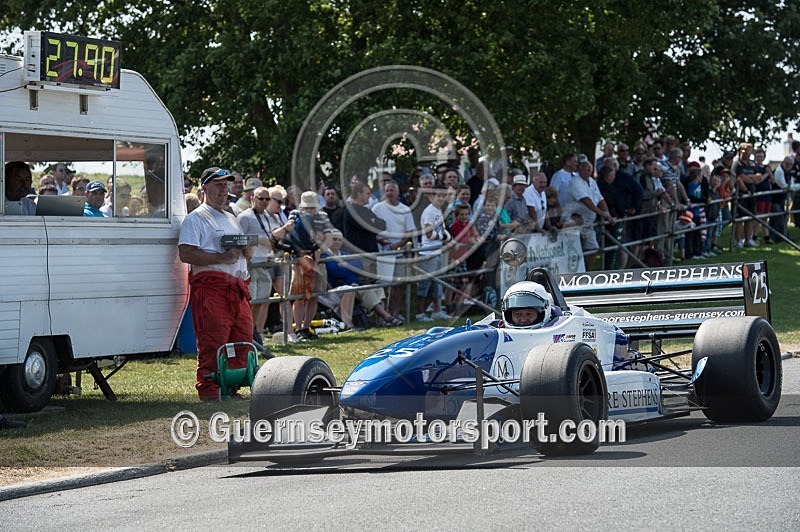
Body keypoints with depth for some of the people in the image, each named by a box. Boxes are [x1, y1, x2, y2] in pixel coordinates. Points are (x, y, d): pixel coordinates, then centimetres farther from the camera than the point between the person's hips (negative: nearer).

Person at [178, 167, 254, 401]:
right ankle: (208, 388, -8)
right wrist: (221, 258, -17)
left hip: (237, 288, 8)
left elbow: (246, 255, 32)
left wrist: (246, 250, 7)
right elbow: (186, 254, -12)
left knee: (241, 340, 5)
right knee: (212, 341, -11)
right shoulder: (195, 218, 1)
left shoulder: (232, 219, 27)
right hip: (210, 286, -8)